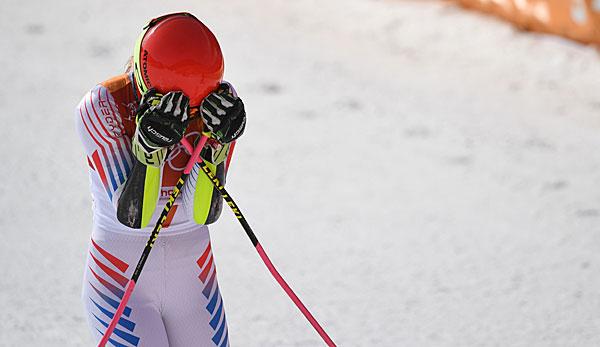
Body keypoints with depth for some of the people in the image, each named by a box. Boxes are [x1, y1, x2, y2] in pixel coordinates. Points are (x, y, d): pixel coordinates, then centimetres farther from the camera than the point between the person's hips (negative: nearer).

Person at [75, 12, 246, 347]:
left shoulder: (221, 103, -11)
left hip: (193, 279, 3)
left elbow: (204, 213, -15)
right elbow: (131, 214, -23)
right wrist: (149, 148, -37)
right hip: (122, 284, -3)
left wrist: (215, 144, -29)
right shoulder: (102, 106, -18)